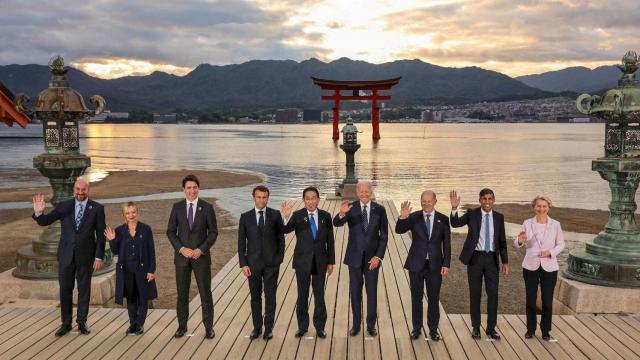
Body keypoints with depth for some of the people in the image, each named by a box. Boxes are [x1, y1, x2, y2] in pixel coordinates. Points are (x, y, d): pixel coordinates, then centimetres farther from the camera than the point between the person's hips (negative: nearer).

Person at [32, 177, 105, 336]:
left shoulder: (97, 208, -5)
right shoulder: (63, 206, 0)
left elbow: (100, 235, -4)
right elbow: (44, 222, -1)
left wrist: (99, 257, -7)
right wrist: (39, 213, -24)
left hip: (85, 256, -1)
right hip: (66, 255, 2)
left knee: (84, 290, 10)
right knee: (65, 290, 8)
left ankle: (82, 322, 23)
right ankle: (66, 323, 20)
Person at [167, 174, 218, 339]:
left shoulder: (207, 207, -3)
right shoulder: (177, 207, 1)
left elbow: (213, 233, -2)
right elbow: (170, 232, 3)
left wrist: (200, 250, -13)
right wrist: (181, 249, -11)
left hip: (201, 256, -1)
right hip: (181, 256, 2)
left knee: (205, 292, 2)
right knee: (182, 293, 8)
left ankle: (208, 327, 14)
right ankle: (182, 325, 22)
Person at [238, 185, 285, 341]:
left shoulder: (275, 215, -1)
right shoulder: (245, 217, 1)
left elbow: (281, 237, 3)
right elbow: (241, 242, 2)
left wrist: (280, 258, -4)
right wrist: (243, 264, -4)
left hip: (271, 263, -1)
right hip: (253, 263, 1)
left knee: (270, 296, 5)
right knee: (255, 297, 10)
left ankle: (268, 328, 16)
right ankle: (257, 327, 22)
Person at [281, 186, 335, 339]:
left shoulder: (325, 216, -1)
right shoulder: (297, 216, -7)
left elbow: (330, 240, 4)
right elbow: (286, 230, -25)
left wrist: (331, 262, 4)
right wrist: (286, 217, -45)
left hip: (320, 262, 1)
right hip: (302, 262, -1)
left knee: (319, 295, 9)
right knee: (302, 295, 9)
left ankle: (320, 326, 22)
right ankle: (302, 326, 23)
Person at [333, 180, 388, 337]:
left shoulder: (379, 209, -4)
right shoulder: (351, 208, -5)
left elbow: (384, 235, -1)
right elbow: (336, 223, -20)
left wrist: (378, 256, -9)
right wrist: (342, 213, -42)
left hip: (372, 257, 0)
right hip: (355, 257, 0)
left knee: (372, 292, 9)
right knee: (355, 291, 9)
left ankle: (371, 325, 22)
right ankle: (356, 324, 22)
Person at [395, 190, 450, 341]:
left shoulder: (443, 219, 0)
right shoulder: (414, 217, -3)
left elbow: (447, 244, 2)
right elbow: (399, 230, -17)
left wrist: (446, 264, -3)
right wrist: (402, 217, -35)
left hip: (435, 265, 0)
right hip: (416, 264, 0)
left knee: (434, 299, 8)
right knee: (416, 298, 9)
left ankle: (433, 329, 21)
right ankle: (416, 328, 20)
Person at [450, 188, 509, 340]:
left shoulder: (499, 217, 4)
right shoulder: (472, 214, -2)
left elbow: (502, 241, 9)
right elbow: (455, 223, -17)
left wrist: (505, 261, 6)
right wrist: (454, 208, -34)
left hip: (492, 258, 2)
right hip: (475, 258, -2)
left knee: (493, 294, 3)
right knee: (475, 294, 6)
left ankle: (491, 328, 15)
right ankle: (475, 327, 19)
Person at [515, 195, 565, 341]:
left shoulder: (555, 225, -2)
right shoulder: (527, 223, -2)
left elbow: (561, 244, 5)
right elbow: (517, 244, -1)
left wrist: (550, 252, -13)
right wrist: (520, 241, -25)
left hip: (549, 267, 0)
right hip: (531, 267, 0)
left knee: (547, 302, 3)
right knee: (530, 300, 6)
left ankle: (546, 331, 20)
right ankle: (530, 329, 21)